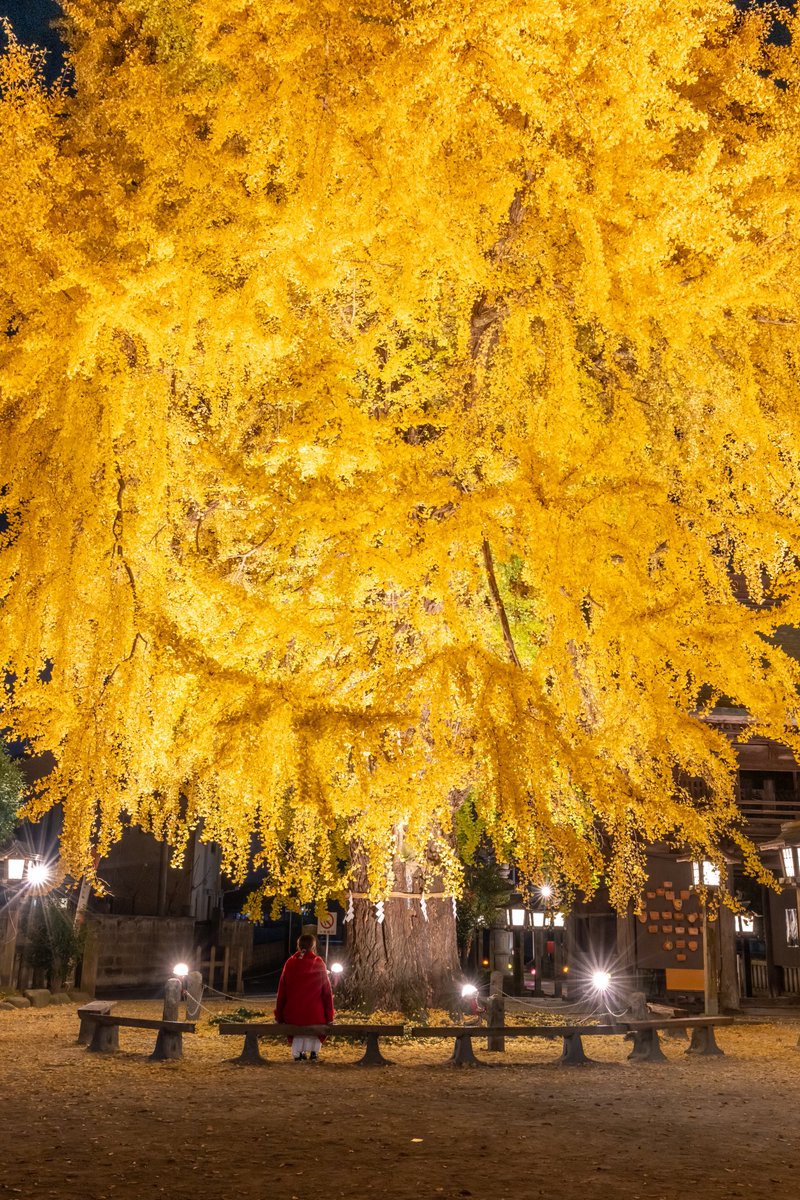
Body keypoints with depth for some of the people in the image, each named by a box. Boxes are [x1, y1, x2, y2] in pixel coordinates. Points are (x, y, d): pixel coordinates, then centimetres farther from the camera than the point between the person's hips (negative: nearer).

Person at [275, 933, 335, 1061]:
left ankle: (297, 1053, 26)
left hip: (292, 1016, 1)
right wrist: (329, 1016, 4)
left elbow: (281, 992, 2)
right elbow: (327, 992, -4)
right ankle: (314, 1052, 25)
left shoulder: (290, 963, -1)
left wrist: (279, 1017, 10)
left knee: (298, 1026, 34)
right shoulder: (319, 964, -6)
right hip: (314, 1016, -1)